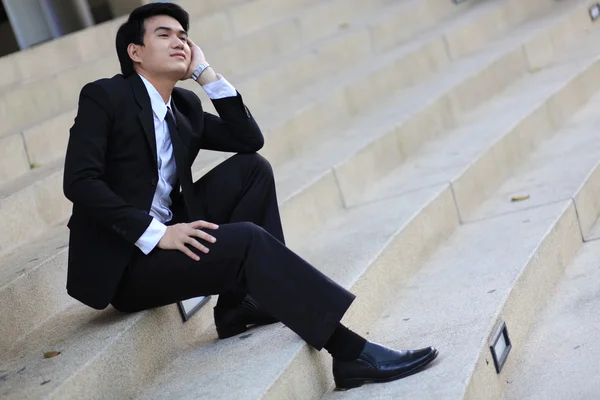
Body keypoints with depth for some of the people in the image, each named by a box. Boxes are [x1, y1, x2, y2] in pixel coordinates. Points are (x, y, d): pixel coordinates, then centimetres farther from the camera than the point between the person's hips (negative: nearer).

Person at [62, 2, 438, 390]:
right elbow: (79, 181, -19)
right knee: (247, 240, -26)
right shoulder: (104, 96, -8)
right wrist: (157, 232, -26)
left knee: (252, 168, -3)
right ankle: (350, 351, -27)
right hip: (124, 263, -8)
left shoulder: (185, 105, 13)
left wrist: (206, 73, -1)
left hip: (168, 235, 8)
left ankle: (240, 301, -7)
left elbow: (250, 140, 5)